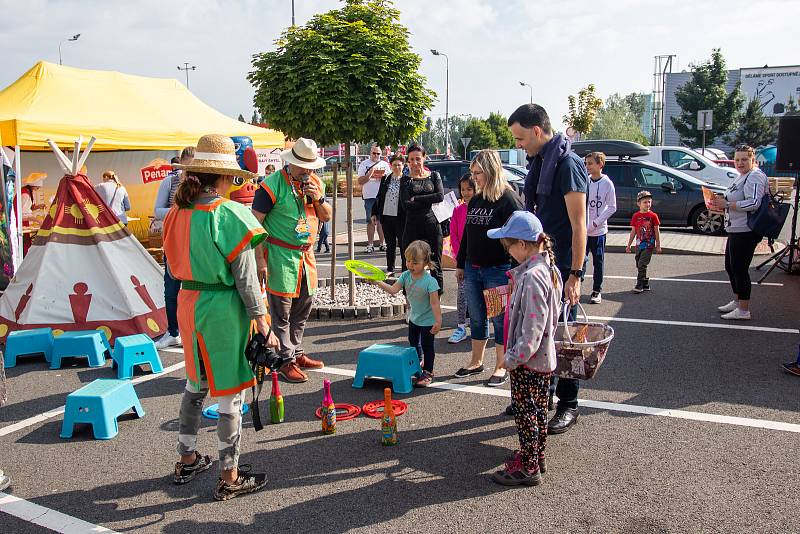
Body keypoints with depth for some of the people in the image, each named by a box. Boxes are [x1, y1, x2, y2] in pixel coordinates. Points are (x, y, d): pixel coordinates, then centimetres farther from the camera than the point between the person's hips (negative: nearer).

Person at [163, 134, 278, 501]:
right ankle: (229, 477, 17)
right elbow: (246, 279, -16)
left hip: (188, 304, 7)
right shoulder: (230, 216, -17)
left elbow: (175, 268, 10)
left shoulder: (178, 213, 1)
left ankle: (187, 460, 36)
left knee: (195, 384, 23)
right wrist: (262, 324, -10)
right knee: (229, 390, 6)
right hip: (224, 308, -6)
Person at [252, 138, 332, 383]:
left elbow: (326, 217, 14)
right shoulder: (273, 184, -12)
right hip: (280, 255, -7)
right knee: (281, 311, -1)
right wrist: (260, 260, -17)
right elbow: (255, 223, -13)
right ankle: (286, 361, 8)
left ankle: (297, 353, 29)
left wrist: (317, 198, -7)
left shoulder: (316, 183, 8)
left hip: (306, 254, 7)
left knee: (303, 307, 15)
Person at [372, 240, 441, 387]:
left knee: (427, 346, 5)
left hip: (428, 321, -7)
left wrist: (438, 322, -23)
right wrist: (378, 282, -24)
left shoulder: (430, 281, -27)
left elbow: (434, 303, -25)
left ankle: (428, 372, 20)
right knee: (413, 343, 24)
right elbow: (393, 290, -12)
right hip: (414, 318, 7)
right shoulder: (406, 276, -9)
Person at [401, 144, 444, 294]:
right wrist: (429, 201, -9)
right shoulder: (406, 180, 6)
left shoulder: (434, 176, 10)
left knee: (435, 265, 4)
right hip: (412, 227, -1)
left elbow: (440, 196, -7)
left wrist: (417, 199, -9)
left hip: (433, 226, 1)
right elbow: (405, 205, -8)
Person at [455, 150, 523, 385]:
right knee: (477, 318, 16)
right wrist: (461, 264, 19)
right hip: (472, 269, 7)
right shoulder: (475, 200, 11)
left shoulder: (509, 199, -12)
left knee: (500, 319, 5)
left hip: (498, 271, -7)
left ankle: (501, 368, 18)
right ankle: (476, 362, 29)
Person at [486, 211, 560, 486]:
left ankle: (528, 468, 15)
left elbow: (533, 327, -26)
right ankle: (535, 457, 36)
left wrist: (513, 358, -20)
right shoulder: (547, 267, 5)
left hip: (528, 361, -10)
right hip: (543, 357, 10)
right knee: (538, 411, 21)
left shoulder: (531, 277, -25)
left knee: (525, 412, 3)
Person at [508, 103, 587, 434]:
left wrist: (575, 275, -21)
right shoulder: (539, 162, 11)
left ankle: (568, 406, 15)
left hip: (562, 267, -8)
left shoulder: (567, 164, -15)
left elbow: (578, 224, -19)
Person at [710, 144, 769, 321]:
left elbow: (753, 203, -25)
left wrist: (727, 204, -20)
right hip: (735, 230, 11)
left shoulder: (755, 176, -14)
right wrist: (722, 203, 10)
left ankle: (743, 311, 1)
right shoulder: (742, 177, 17)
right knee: (730, 267, 20)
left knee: (739, 269, -6)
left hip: (746, 232, -11)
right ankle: (737, 301, 35)